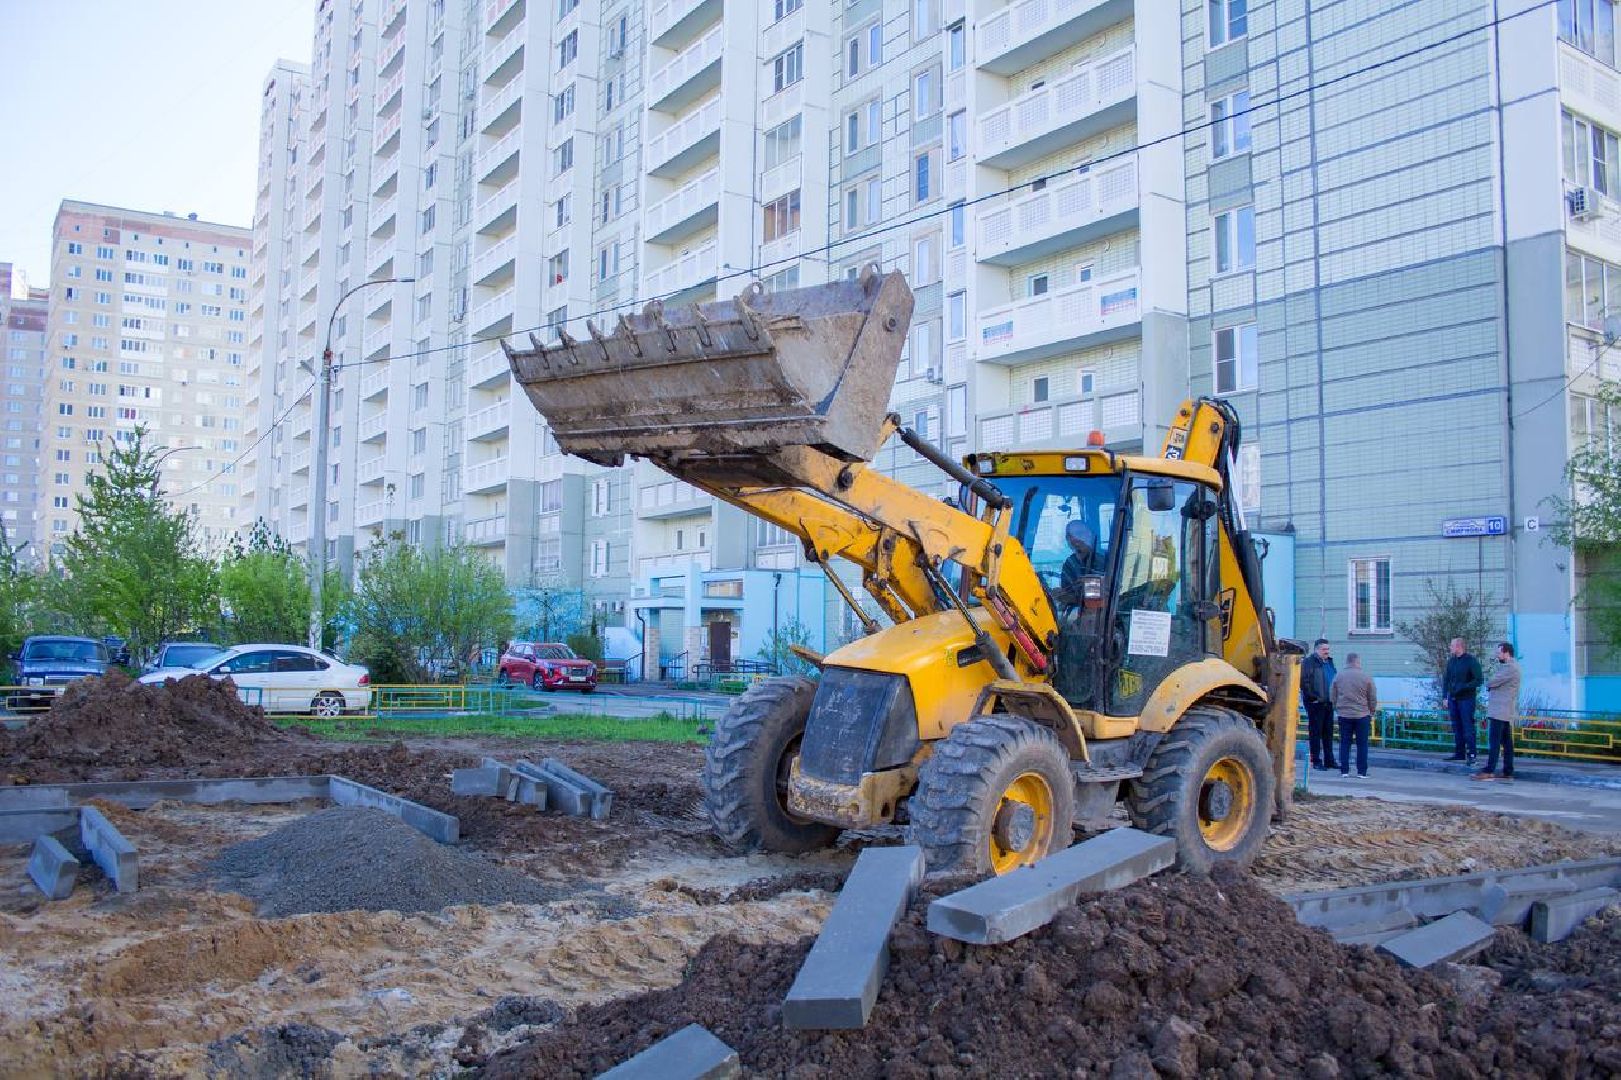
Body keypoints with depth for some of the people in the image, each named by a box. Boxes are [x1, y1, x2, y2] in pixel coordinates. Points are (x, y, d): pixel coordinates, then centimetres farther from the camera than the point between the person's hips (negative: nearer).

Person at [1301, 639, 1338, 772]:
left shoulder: (1329, 661, 17)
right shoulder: (1309, 662, -7)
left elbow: (1334, 680, 25)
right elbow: (1304, 681, -14)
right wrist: (1312, 697, -17)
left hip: (1328, 703, 7)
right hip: (1315, 703, -7)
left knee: (1328, 732, 11)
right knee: (1315, 732, -2)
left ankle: (1329, 760, 18)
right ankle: (1316, 761, 2)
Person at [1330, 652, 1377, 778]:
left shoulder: (1338, 677, 1)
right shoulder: (1366, 677, -7)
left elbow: (1332, 697, 7)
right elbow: (1373, 698, 0)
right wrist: (1372, 712, 14)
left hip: (1343, 715, 2)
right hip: (1362, 715, -2)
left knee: (1344, 743, 8)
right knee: (1362, 744, 5)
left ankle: (1344, 770, 7)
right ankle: (1362, 772, 5)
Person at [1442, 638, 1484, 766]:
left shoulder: (1471, 661, -7)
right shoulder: (1451, 661, 11)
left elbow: (1478, 680, -10)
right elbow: (1446, 679, 15)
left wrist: (1463, 687, -19)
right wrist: (1445, 696, 8)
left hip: (1466, 699, -6)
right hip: (1453, 699, 6)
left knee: (1468, 727, -7)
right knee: (1456, 727, 9)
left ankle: (1471, 754, -5)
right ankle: (1459, 753, 15)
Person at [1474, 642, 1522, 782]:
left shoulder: (1509, 667, -16)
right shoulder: (1511, 666, 19)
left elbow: (1491, 682, -17)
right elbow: (1498, 684, 18)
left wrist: (1488, 684, 3)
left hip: (1500, 711, -10)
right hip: (1506, 711, 10)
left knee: (1494, 741, -12)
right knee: (1506, 742, 10)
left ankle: (1489, 771, -14)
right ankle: (1508, 772, 12)